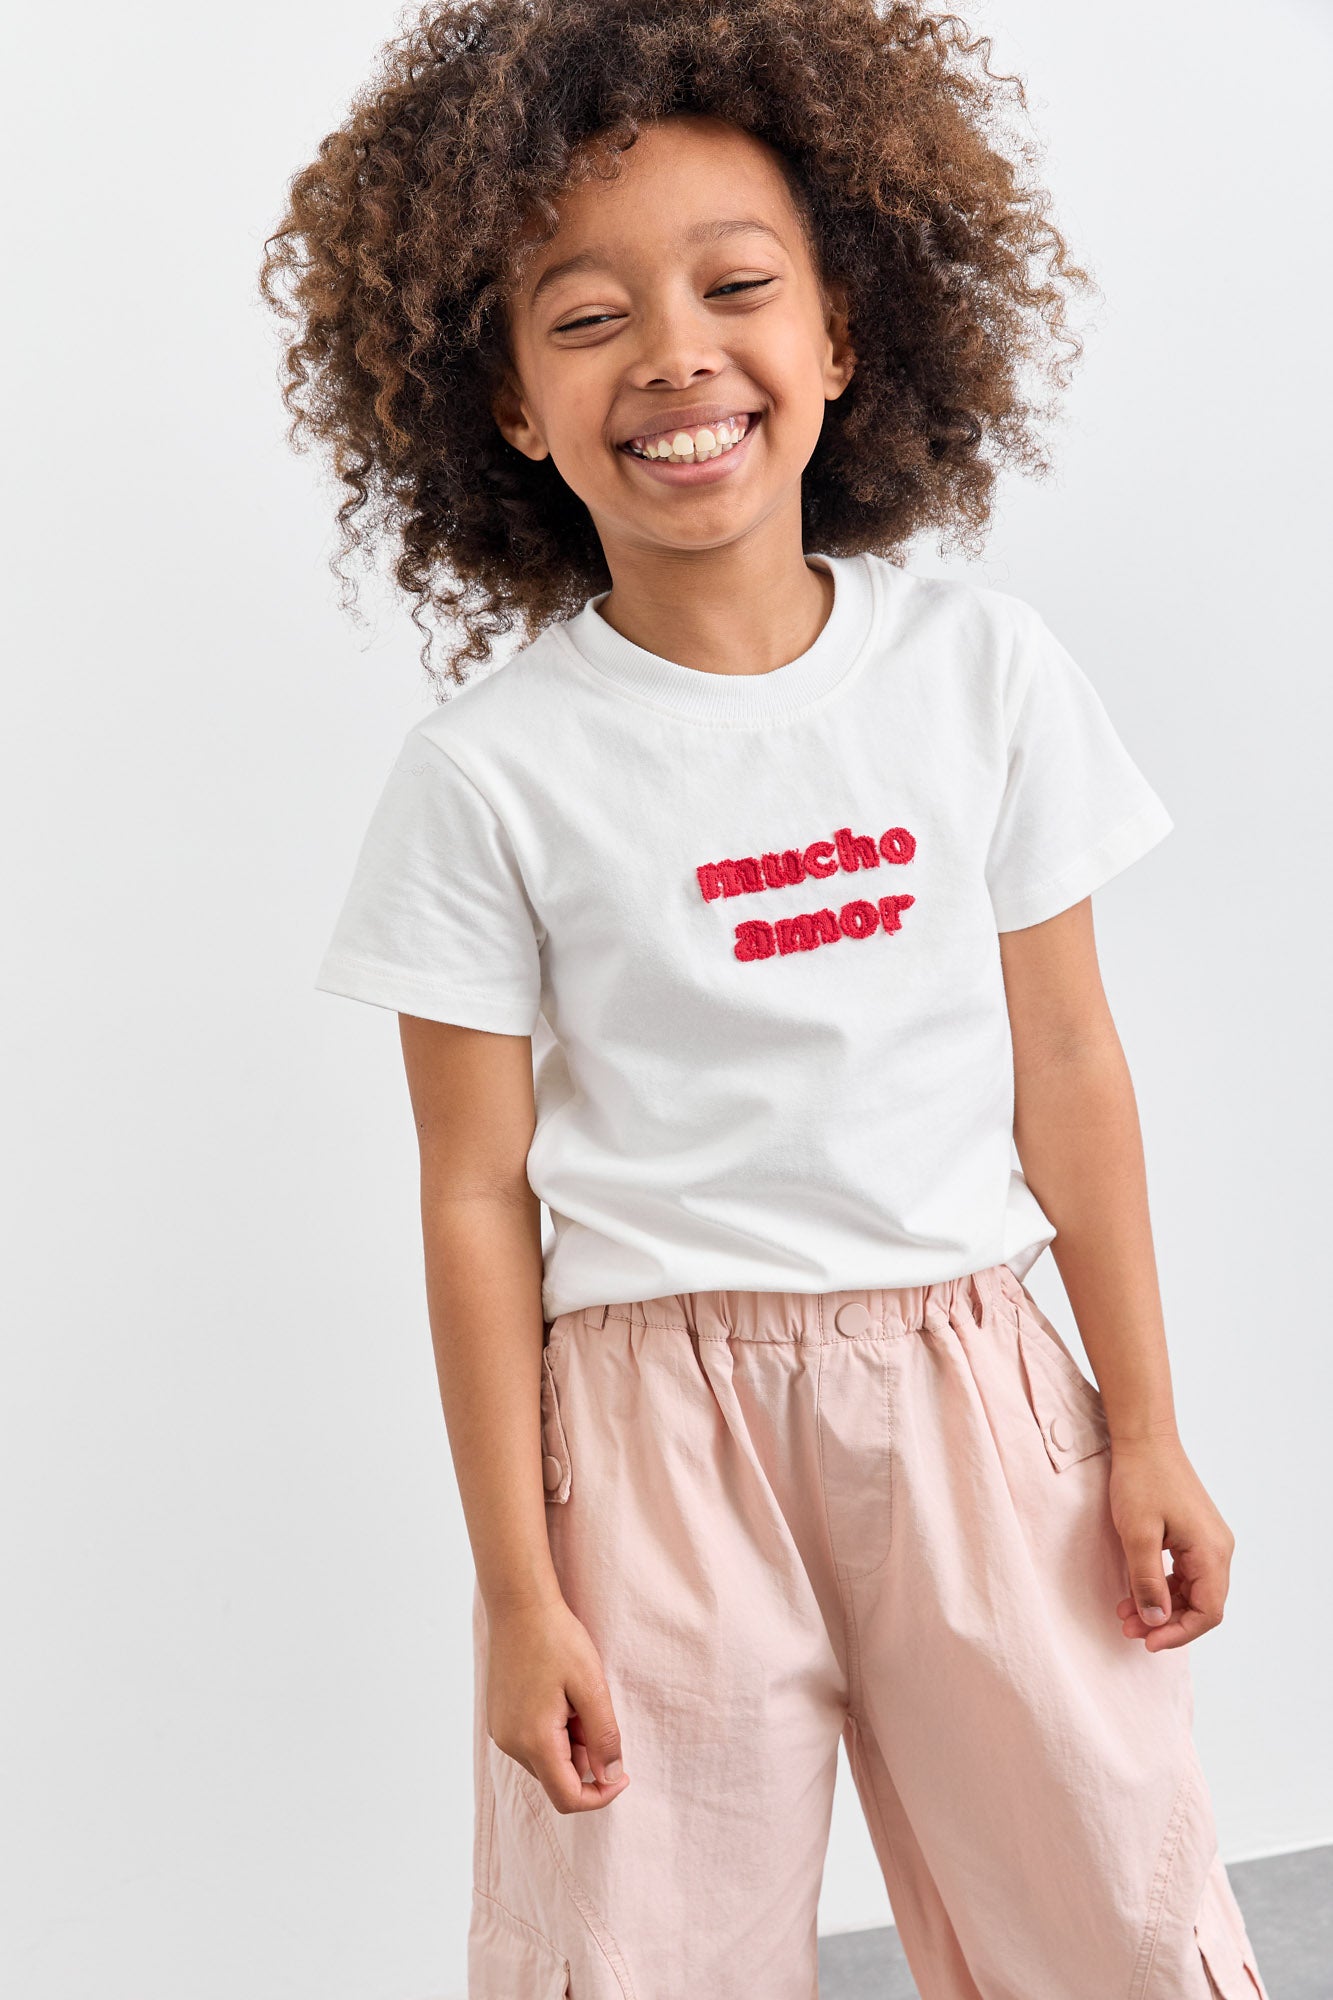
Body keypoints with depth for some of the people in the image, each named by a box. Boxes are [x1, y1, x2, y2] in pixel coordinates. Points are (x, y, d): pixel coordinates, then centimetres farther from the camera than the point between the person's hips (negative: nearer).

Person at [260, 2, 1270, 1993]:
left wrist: (1147, 1433, 7)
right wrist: (518, 1592, -3)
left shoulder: (983, 671, -1)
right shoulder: (489, 773, -8)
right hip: (653, 1424, -2)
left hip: (969, 1393, 2)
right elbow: (479, 1197, -5)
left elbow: (1069, 1073, 4)